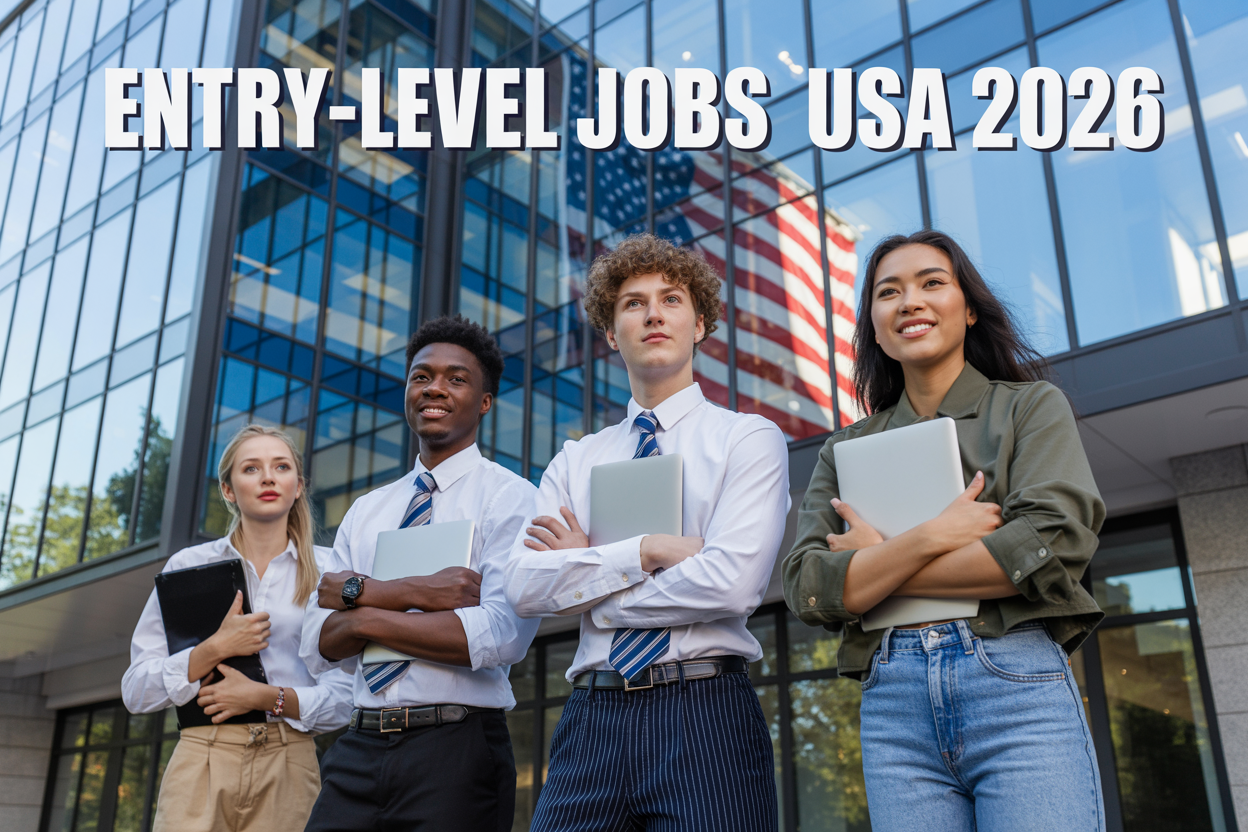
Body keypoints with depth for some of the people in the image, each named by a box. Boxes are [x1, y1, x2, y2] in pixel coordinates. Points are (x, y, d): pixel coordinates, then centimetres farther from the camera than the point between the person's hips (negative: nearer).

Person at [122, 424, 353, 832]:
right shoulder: (189, 565, 7)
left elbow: (344, 698, 0)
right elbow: (136, 692, 3)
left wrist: (269, 697, -15)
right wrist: (216, 649, -11)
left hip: (289, 767, 0)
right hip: (201, 760, 0)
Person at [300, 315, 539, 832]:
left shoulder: (510, 497, -4)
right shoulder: (366, 510, 13)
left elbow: (503, 636, -19)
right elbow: (318, 646, 5)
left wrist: (362, 599, -10)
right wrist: (408, 593, -15)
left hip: (456, 751, -4)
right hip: (359, 749, 4)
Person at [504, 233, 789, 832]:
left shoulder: (748, 439, 2)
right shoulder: (573, 462, 13)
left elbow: (732, 582, -13)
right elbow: (523, 586, -1)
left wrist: (583, 585, -3)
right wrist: (649, 549, -12)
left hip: (706, 719, -3)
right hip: (592, 719, 3)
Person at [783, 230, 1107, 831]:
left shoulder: (1031, 406, 8)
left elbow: (1053, 545, -8)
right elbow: (805, 589, 2)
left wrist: (874, 566, -3)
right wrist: (933, 536, -12)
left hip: (1017, 686, -2)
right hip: (892, 702, 2)